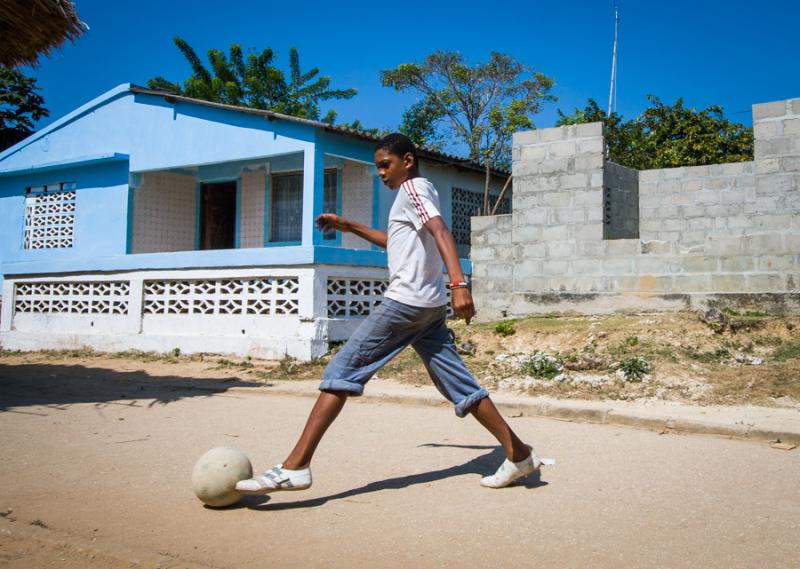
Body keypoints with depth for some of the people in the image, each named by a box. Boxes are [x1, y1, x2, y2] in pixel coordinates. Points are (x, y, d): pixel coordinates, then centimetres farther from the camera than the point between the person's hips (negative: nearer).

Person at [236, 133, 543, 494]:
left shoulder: (413, 187, -4)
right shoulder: (418, 193, 24)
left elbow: (441, 232, -22)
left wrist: (458, 283, -36)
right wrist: (349, 227, 34)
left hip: (406, 301, -10)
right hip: (429, 304, 10)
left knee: (342, 371, -10)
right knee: (457, 384, 11)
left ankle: (295, 467, -14)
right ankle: (518, 454, 12)